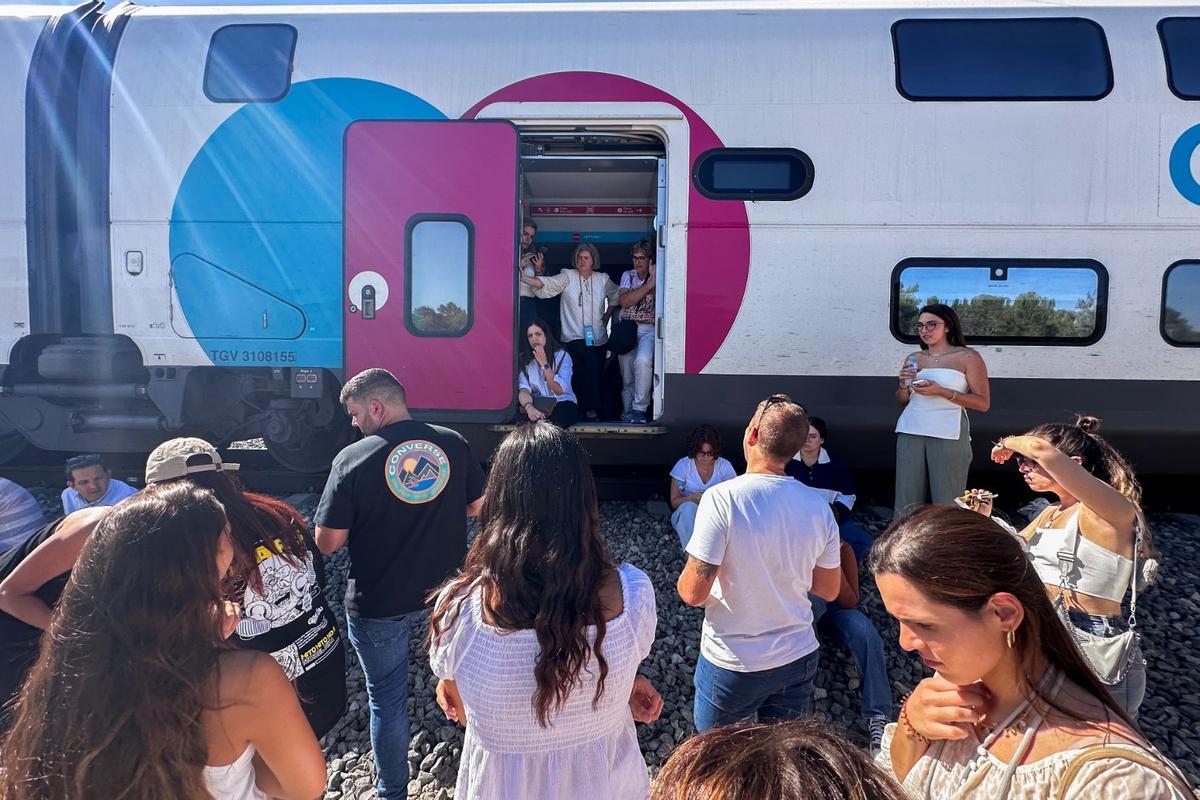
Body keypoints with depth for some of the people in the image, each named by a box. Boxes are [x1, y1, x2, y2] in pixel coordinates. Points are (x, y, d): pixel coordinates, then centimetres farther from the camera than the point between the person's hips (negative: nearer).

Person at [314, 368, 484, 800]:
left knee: (387, 700, 16)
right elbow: (478, 507, 6)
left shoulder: (353, 458, -16)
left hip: (378, 603, -3)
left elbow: (327, 542, -13)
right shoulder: (454, 443, -6)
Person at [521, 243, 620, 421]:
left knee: (597, 373, 2)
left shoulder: (603, 279, 9)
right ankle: (590, 409, -17)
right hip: (574, 337, -4)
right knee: (589, 365, -25)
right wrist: (524, 278, -31)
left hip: (598, 337, 4)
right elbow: (547, 283, -15)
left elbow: (615, 297, 25)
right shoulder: (568, 276, 0)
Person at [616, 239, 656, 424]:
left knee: (643, 361, -30)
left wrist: (655, 278, -16)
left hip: (648, 329, -3)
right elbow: (624, 301, -7)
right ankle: (628, 412, 16)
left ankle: (639, 410, -23)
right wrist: (648, 285, -14)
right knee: (627, 376, 3)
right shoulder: (628, 276, 11)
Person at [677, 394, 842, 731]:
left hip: (733, 665, -4)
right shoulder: (818, 506, -6)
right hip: (799, 660, 5)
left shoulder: (722, 498, -22)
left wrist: (683, 580, 1)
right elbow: (829, 590, 5)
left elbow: (693, 593, -21)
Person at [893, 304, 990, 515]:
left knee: (947, 504, -9)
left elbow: (983, 403, -2)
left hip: (948, 435, -4)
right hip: (910, 433, 4)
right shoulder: (914, 359, 17)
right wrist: (904, 384, 2)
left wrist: (941, 391, -12)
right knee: (907, 500, -1)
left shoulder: (967, 357, 5)